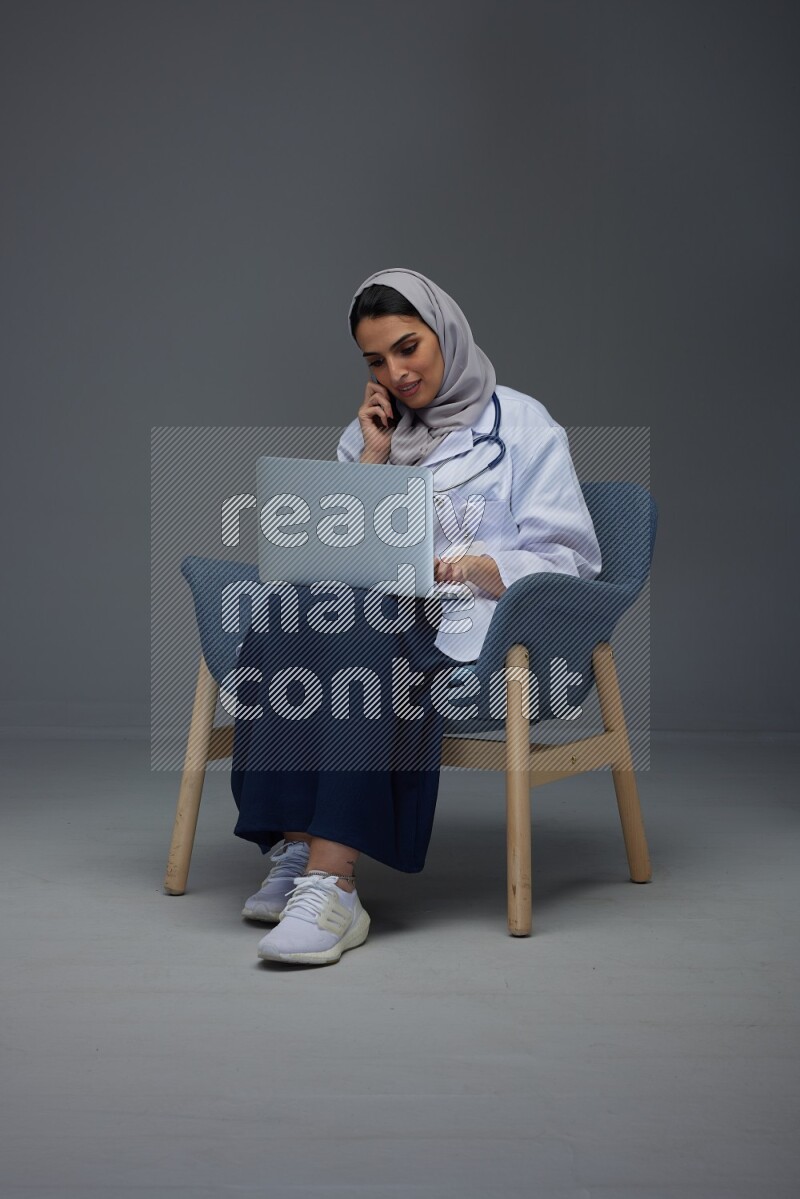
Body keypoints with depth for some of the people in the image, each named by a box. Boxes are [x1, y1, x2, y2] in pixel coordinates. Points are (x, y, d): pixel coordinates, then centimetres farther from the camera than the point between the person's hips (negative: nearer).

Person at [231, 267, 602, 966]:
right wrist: (372, 460, 6)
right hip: (375, 610, 4)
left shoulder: (522, 425, 9)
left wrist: (471, 566, -16)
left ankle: (331, 883, -45)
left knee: (359, 628, -37)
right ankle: (296, 850, -37)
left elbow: (567, 561, 1)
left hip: (470, 628, -4)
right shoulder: (371, 431, 24)